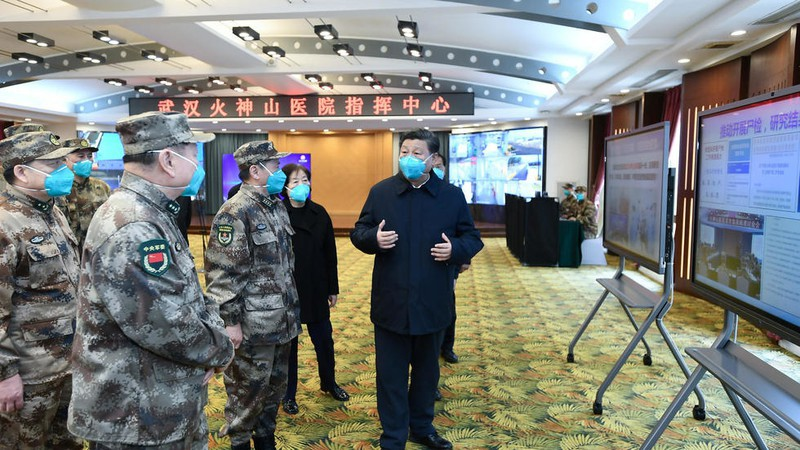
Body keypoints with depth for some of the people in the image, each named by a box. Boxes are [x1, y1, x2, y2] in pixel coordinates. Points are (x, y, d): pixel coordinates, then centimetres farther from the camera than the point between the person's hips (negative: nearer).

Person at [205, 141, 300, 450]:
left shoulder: (277, 206, 10)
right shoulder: (235, 213, -18)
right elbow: (221, 273, -19)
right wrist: (230, 320, -18)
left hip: (282, 319, 8)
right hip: (253, 324, -8)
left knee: (276, 385, 19)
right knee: (248, 389, 8)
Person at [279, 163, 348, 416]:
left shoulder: (320, 214, 1)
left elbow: (330, 254, 5)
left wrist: (333, 289, 7)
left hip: (315, 291, 3)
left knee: (324, 339, 14)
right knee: (288, 343, 11)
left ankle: (329, 383, 38)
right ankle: (288, 394, 28)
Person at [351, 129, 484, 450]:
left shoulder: (452, 195, 1)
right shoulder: (380, 192, 1)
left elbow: (472, 238, 6)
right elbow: (358, 233, 6)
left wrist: (455, 249, -16)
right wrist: (374, 238, -17)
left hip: (432, 303, 1)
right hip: (391, 302, -1)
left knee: (427, 371, 18)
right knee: (391, 374, 8)